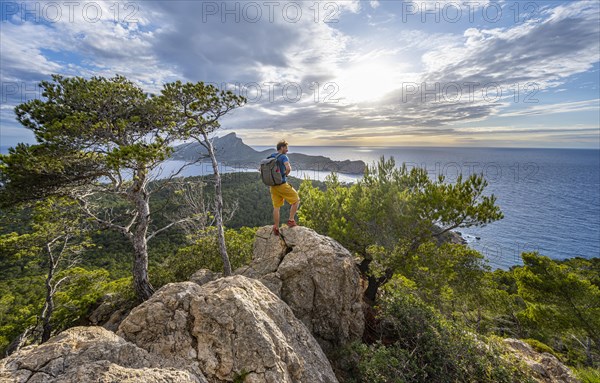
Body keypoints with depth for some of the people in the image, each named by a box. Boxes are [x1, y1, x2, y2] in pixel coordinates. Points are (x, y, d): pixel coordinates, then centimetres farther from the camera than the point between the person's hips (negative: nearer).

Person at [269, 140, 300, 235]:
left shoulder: (269, 157, 12)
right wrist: (286, 173, -7)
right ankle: (291, 220, 4)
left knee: (276, 207, 12)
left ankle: (276, 228, 15)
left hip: (273, 186, 7)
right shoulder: (283, 157, -10)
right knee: (296, 200, 8)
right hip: (282, 184, -7)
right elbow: (288, 168, -28)